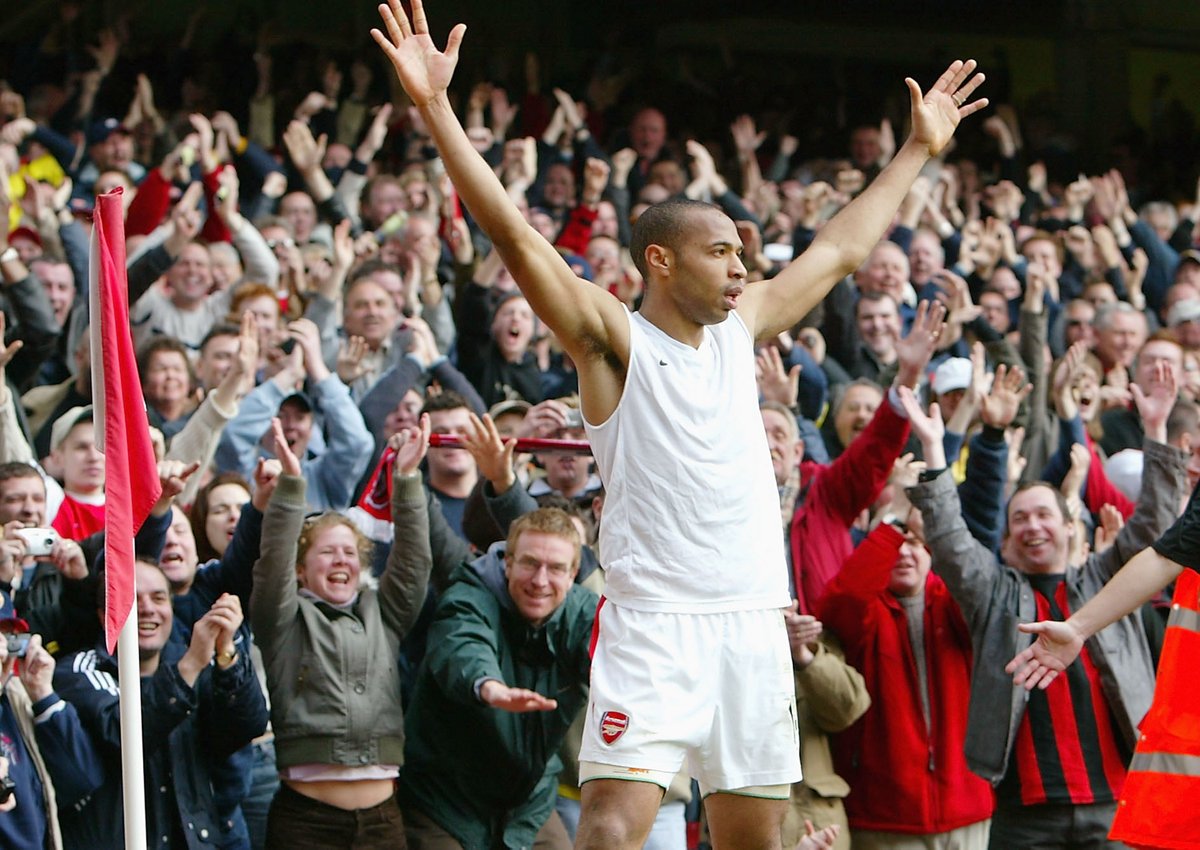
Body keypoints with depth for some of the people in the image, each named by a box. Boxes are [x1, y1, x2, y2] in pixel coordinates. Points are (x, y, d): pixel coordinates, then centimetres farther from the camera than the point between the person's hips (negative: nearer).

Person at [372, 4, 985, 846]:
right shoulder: (613, 338, -2)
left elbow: (842, 250, 27)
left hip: (754, 624, 6)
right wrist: (437, 108, -20)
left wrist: (919, 149, 34)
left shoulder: (739, 329, 15)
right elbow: (515, 235, -12)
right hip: (655, 625, -6)